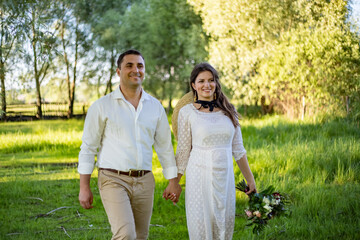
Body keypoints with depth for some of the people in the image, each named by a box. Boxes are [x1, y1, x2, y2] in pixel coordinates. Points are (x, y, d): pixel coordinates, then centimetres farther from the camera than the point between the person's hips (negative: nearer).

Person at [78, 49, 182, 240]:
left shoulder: (155, 107, 10)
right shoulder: (102, 106, -1)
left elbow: (164, 146, 16)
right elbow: (88, 147, 1)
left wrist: (173, 181, 13)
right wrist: (84, 187, -3)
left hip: (144, 181, 4)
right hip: (113, 180, -4)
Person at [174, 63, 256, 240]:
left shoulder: (228, 111, 7)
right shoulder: (187, 112, -2)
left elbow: (238, 149, 12)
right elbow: (183, 152, 2)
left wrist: (250, 179, 11)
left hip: (225, 177, 3)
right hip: (200, 177, -3)